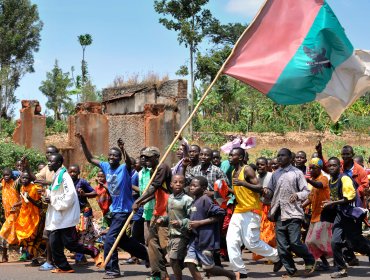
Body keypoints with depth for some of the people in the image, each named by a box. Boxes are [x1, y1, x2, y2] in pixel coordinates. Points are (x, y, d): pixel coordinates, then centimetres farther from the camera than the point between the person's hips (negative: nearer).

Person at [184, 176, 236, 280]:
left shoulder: (205, 200, -15)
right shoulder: (194, 201, 11)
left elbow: (219, 214, -21)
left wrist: (199, 223, -20)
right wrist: (191, 224, 6)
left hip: (205, 239, -8)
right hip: (195, 238, 8)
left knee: (208, 268, 1)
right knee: (190, 262, -1)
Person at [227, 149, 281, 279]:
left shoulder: (247, 170, -11)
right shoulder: (233, 172, 15)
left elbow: (260, 188, -18)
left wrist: (243, 183, -28)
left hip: (251, 211, -8)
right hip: (238, 211, 8)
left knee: (251, 242, -6)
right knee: (231, 241, -3)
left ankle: (277, 257, 16)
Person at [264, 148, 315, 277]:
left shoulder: (297, 173, 0)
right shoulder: (275, 174, 13)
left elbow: (306, 191, -2)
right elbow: (270, 191, 14)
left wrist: (297, 195, -22)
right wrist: (266, 192, -9)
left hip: (293, 213, -5)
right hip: (279, 214, 5)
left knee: (295, 242, -12)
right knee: (282, 246, 4)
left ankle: (309, 260, 14)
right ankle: (291, 271, 17)